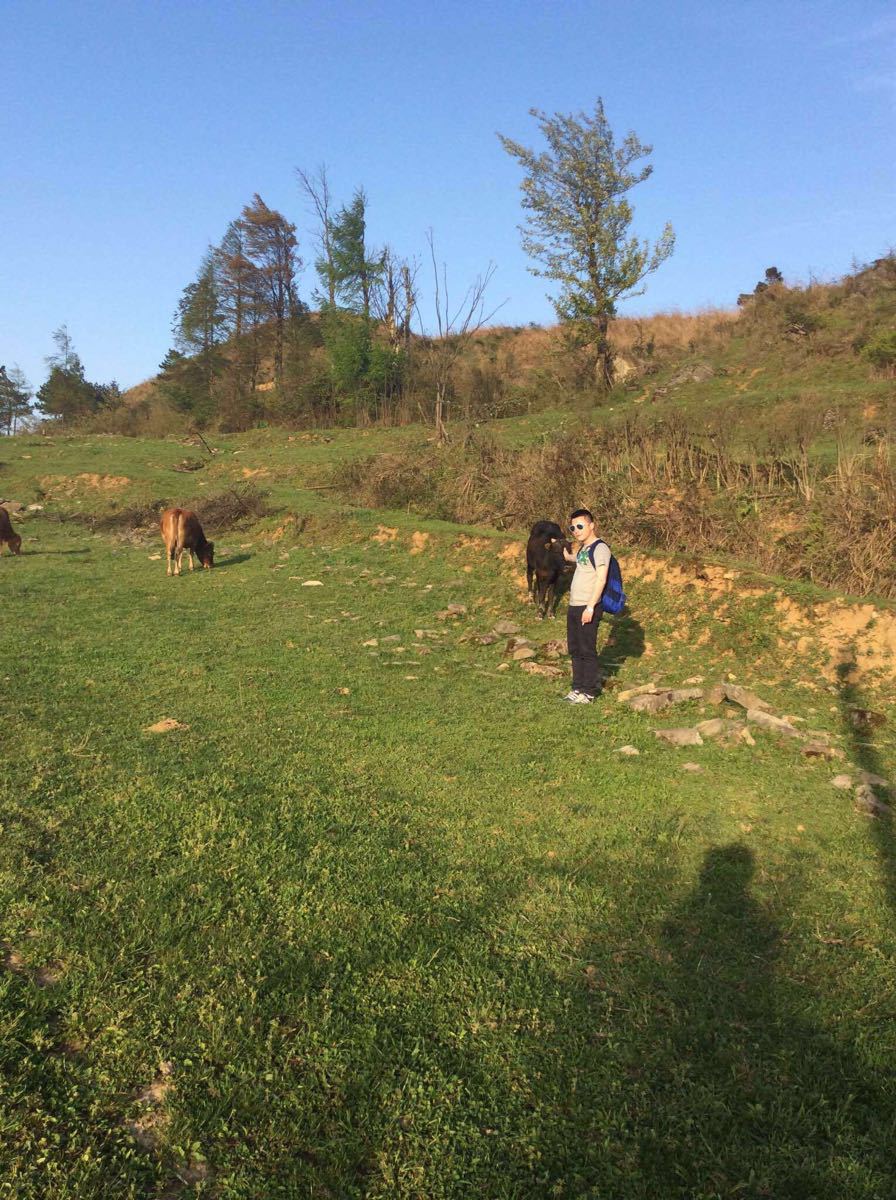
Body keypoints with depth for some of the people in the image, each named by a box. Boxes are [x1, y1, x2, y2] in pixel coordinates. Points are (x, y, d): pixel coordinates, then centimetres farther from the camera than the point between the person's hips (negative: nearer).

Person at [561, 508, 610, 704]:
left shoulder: (600, 548, -12)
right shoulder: (582, 549, 14)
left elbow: (601, 579, -19)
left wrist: (590, 607, -23)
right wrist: (568, 556, 26)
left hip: (588, 608, -9)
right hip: (574, 607, 9)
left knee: (587, 650, -2)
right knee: (574, 649, 14)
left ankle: (588, 692, 6)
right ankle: (578, 688, 24)